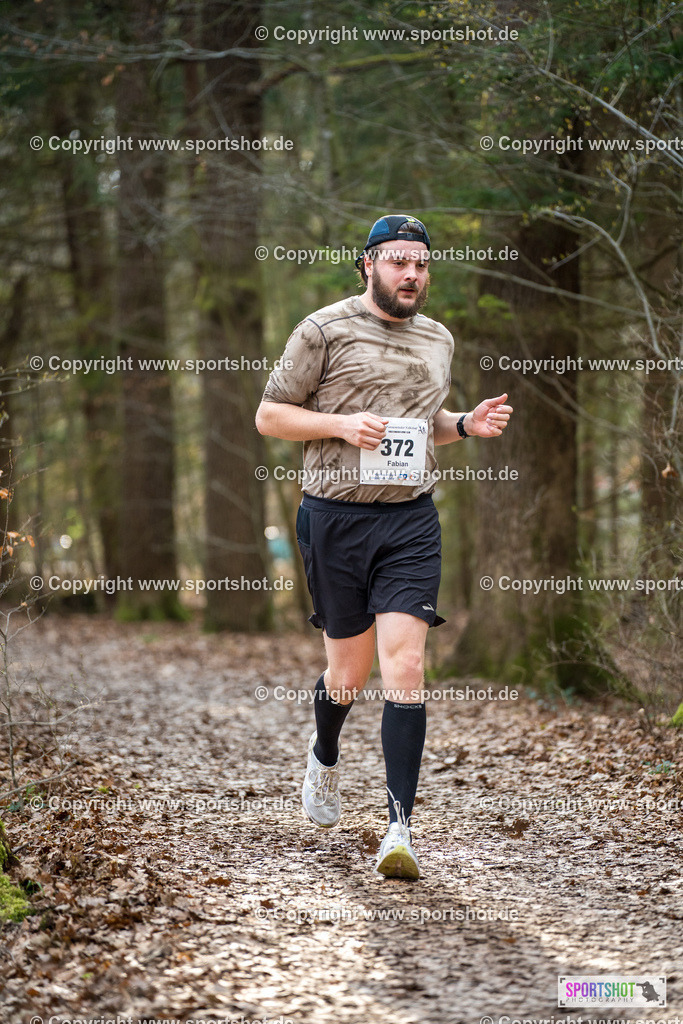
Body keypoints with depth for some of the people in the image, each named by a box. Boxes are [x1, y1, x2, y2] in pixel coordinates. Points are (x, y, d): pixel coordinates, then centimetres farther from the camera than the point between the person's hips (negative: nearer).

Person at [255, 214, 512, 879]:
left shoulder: (438, 340, 15)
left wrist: (467, 425, 8)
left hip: (411, 521, 3)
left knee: (404, 664, -11)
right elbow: (269, 415, 0)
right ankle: (324, 756, 43)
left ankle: (400, 830, -12)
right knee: (350, 668, 7)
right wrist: (342, 424, -14)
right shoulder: (324, 330, -1)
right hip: (336, 518, -3)